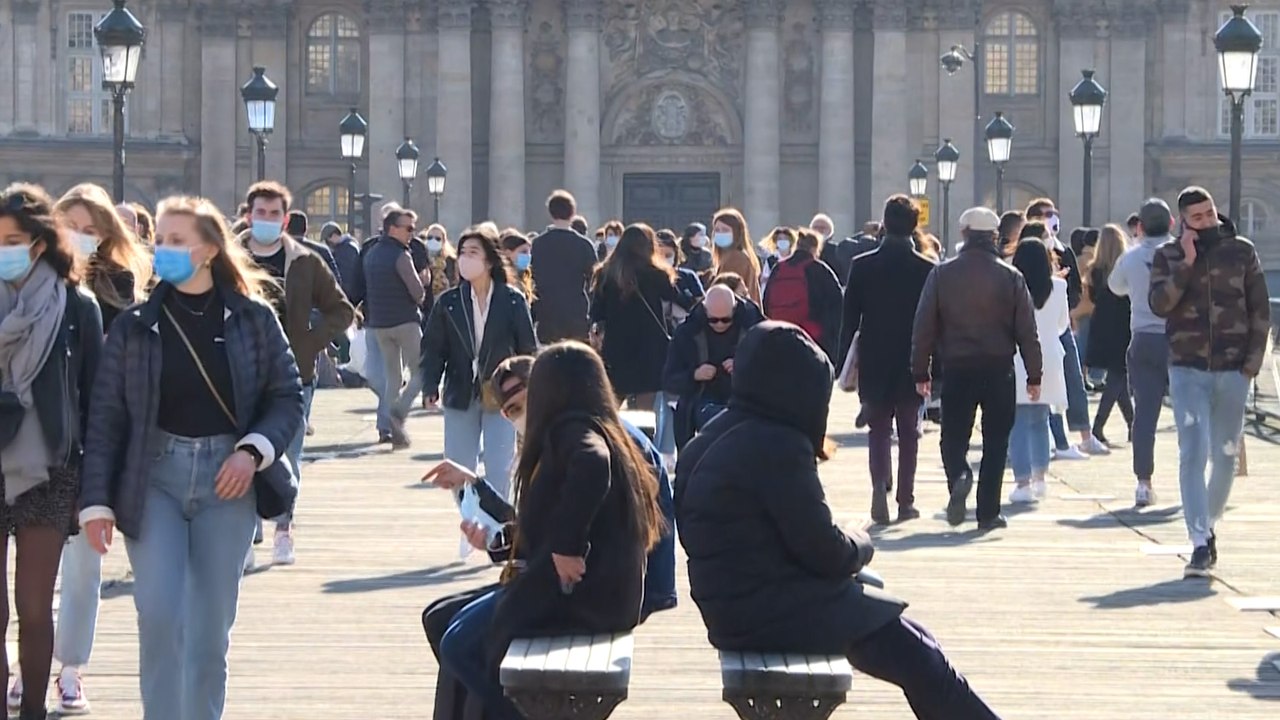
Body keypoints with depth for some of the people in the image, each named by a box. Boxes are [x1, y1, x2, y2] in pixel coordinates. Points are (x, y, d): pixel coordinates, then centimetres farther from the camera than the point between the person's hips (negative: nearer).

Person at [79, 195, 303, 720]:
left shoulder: (253, 317, 1)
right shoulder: (135, 324, 1)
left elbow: (287, 396, 4)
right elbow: (106, 417, 0)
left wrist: (253, 450, -13)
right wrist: (97, 501, -6)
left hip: (227, 479, 0)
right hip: (154, 476, 0)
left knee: (211, 627, 6)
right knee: (159, 614, -12)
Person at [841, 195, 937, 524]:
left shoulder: (862, 266, -5)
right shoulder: (927, 269, -6)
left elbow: (849, 320, -4)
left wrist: (841, 362, 3)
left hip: (873, 364, 0)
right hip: (912, 364, 0)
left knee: (879, 429, 7)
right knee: (908, 433, 10)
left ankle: (880, 485, -17)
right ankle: (905, 501, 12)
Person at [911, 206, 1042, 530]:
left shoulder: (942, 274, -1)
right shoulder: (1011, 276, -1)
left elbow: (924, 325, 0)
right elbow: (1027, 329, -1)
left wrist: (921, 371, 7)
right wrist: (1034, 375, 6)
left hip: (957, 369, 0)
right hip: (999, 369, 0)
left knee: (953, 437, 10)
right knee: (995, 442, 7)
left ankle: (959, 475, -21)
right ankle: (988, 512, 6)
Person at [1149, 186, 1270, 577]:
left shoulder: (1241, 251, 4)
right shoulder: (1168, 256, 3)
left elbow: (1260, 310, 5)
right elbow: (1159, 303, -11)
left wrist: (1253, 361, -3)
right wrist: (1186, 263, -16)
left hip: (1233, 370, 1)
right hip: (1188, 369, -1)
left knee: (1225, 456, 9)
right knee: (1193, 455, -11)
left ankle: (1208, 525, 29)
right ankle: (1201, 543, -13)